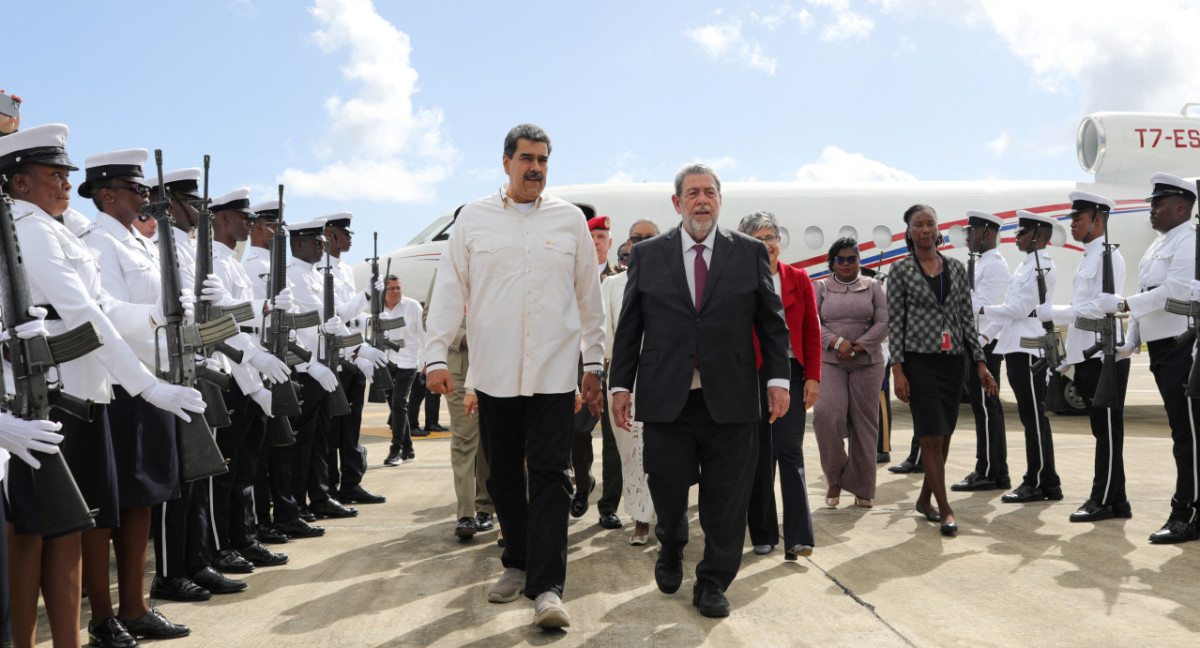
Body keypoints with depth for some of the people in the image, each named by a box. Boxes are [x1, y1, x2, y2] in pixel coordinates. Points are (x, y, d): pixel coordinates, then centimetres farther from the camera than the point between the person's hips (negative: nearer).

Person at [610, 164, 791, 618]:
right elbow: (629, 327, 8)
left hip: (730, 401, 0)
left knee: (725, 500, 4)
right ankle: (671, 551, 38)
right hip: (666, 398, 0)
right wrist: (620, 384, 3)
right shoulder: (647, 255, 8)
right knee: (667, 491, 7)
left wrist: (778, 378, -1)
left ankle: (713, 584, 22)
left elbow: (772, 321, 8)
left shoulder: (750, 253, 8)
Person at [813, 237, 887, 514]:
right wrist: (837, 342, -16)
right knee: (827, 415, -18)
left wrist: (858, 347, -13)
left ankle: (862, 489, 10)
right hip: (829, 362, -1)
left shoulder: (873, 287, 10)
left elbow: (884, 324, 1)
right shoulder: (821, 288, 10)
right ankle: (835, 478, 2)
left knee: (864, 423, 0)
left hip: (867, 363, 1)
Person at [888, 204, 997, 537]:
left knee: (944, 434, 10)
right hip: (920, 359, -4)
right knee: (932, 436, -6)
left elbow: (967, 317, 10)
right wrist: (897, 370, -10)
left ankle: (925, 498, 26)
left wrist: (980, 362, 5)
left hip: (954, 359, 4)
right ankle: (945, 509, 2)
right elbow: (894, 321, -3)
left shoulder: (956, 268, 9)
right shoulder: (901, 269, -1)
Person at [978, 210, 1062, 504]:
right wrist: (985, 335, 13)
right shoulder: (1024, 265, 18)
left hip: (1030, 350, -9)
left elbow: (1018, 308, -17)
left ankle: (1040, 484, 1)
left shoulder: (1043, 267, -11)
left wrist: (981, 309, -10)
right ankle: (1040, 481, 17)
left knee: (1035, 418, -5)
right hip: (1016, 348, 9)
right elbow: (1009, 308, 19)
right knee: (1031, 417, 11)